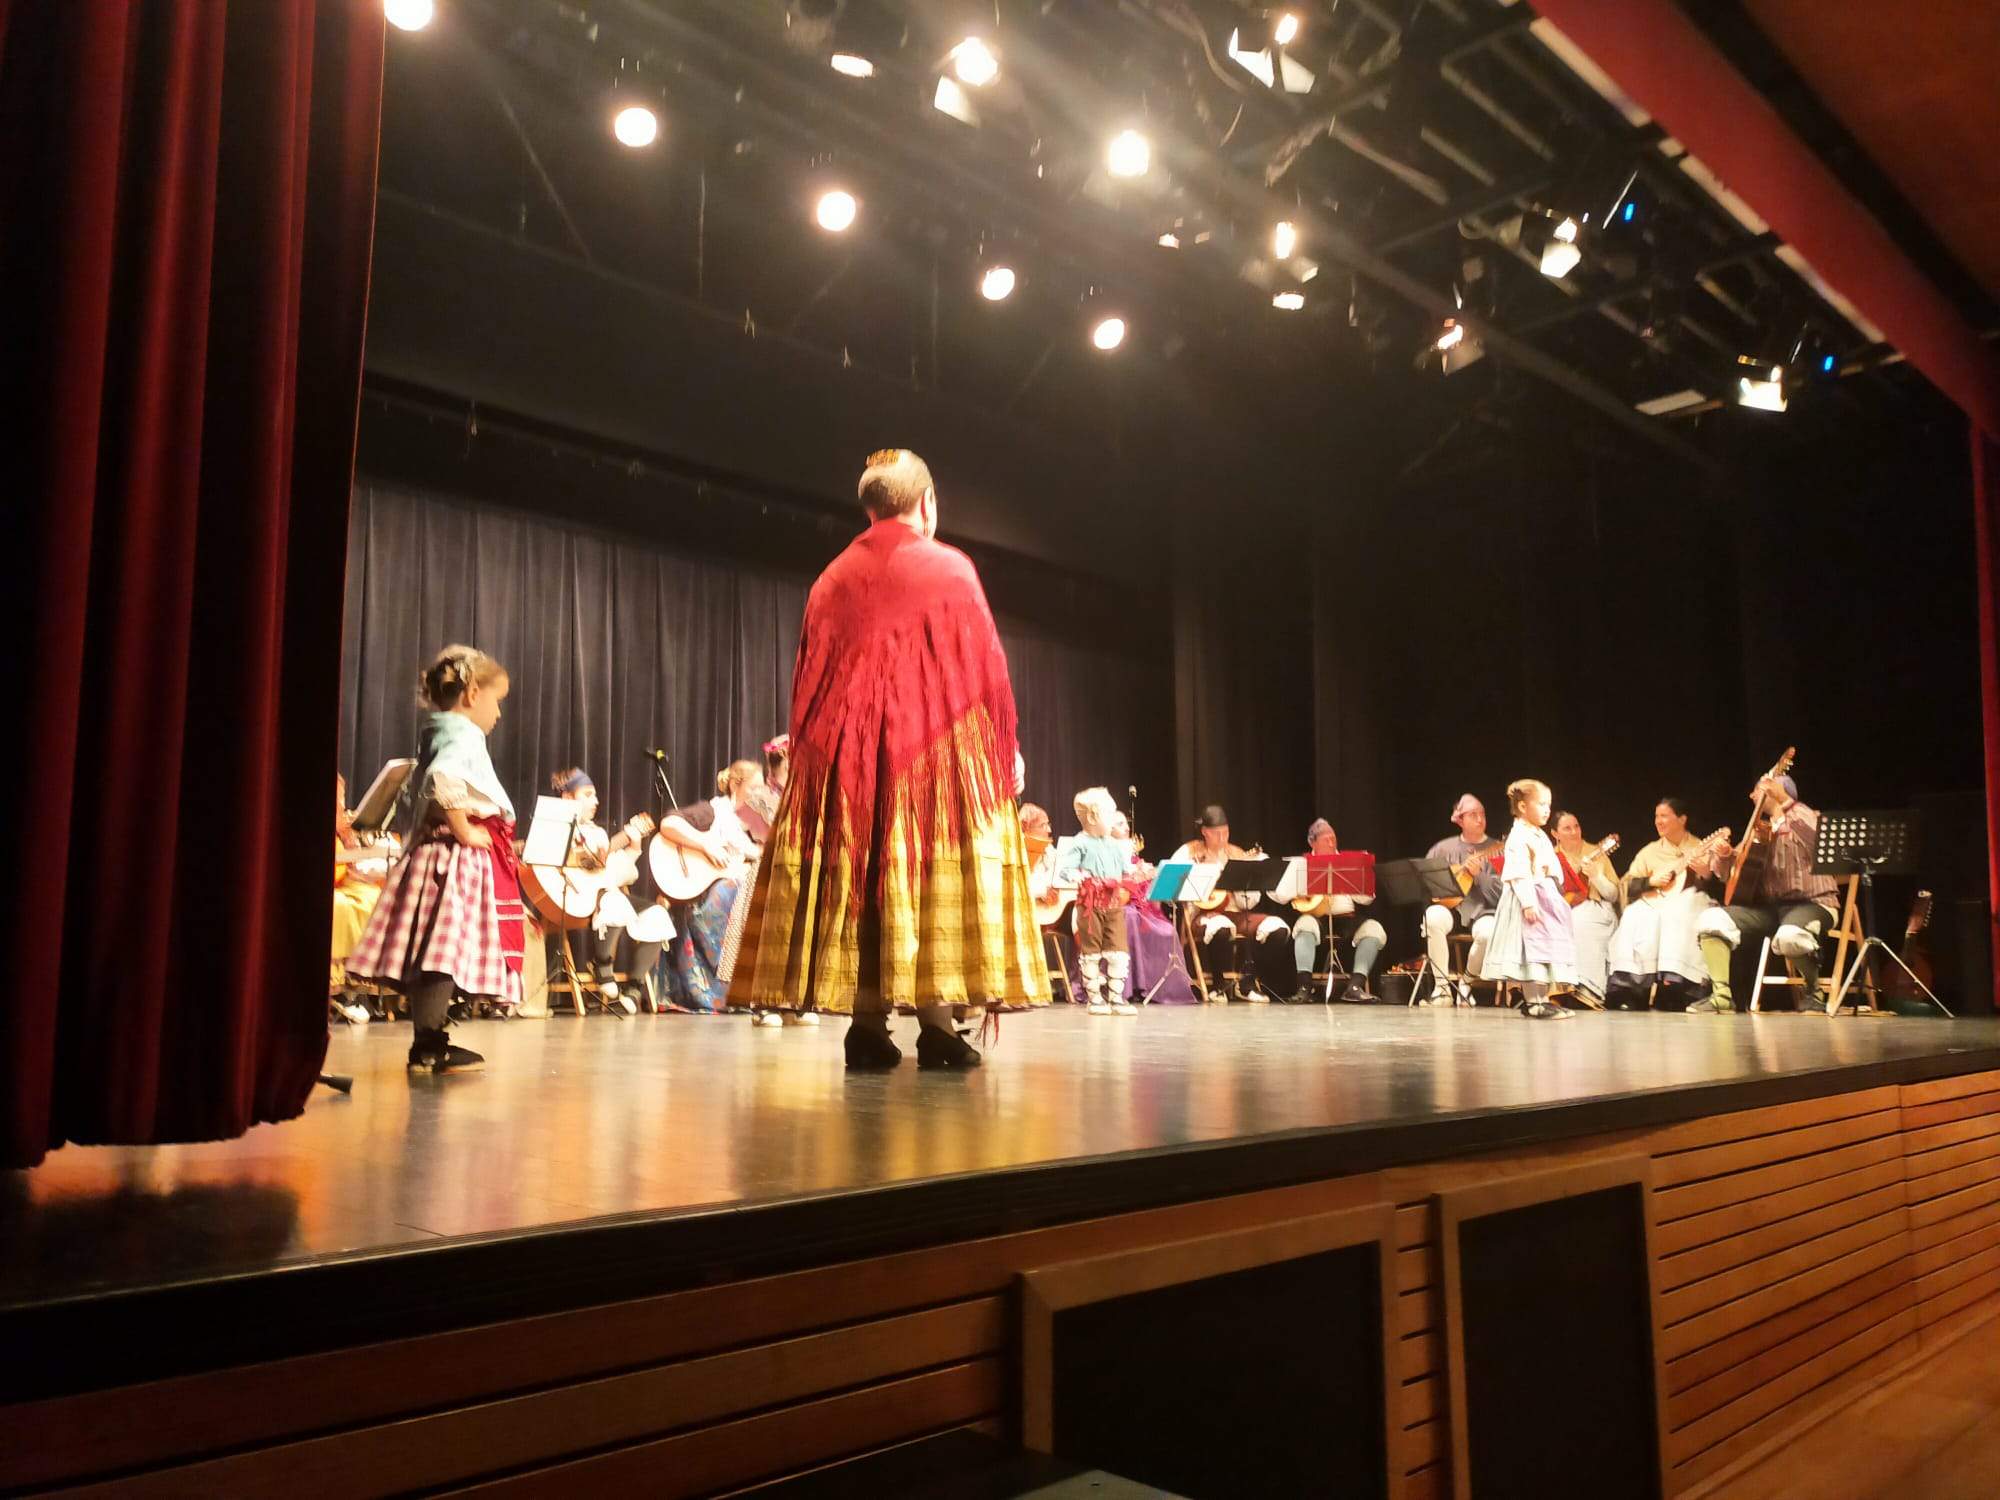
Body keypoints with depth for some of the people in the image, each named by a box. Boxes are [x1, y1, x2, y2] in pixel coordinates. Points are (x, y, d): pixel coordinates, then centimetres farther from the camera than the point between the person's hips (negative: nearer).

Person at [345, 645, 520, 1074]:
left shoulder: (436, 733, 17)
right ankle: (429, 1047, -5)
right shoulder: (464, 734, -13)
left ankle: (429, 1043, 16)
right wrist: (464, 831, -22)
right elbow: (444, 778, -33)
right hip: (459, 859, -10)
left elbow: (422, 783, 26)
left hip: (432, 852, 10)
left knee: (431, 954, 10)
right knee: (446, 952, -7)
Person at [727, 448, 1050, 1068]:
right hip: (937, 746, -4)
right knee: (938, 876, -3)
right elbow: (984, 668, -3)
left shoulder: (835, 579, 12)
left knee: (858, 876, 5)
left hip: (845, 750, 4)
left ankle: (867, 1025, 1)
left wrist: (818, 752, 19)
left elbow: (808, 680, 13)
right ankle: (936, 1023, -7)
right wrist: (1006, 747, 4)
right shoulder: (949, 568, -1)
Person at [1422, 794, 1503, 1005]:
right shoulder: (1444, 848, 9)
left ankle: (1466, 984, -4)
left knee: (1488, 932, -35)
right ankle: (1442, 988, -21)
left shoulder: (1495, 850, 3)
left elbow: (1499, 895, -4)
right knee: (1432, 917, -33)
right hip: (1450, 907, 1)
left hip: (1481, 911, -1)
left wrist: (1478, 874, -18)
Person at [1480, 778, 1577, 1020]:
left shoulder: (1539, 835, 18)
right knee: (1532, 948, -9)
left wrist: (1556, 896, 20)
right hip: (1528, 896, -10)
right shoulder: (1518, 836, -13)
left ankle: (1540, 998, 18)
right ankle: (1533, 1003, -7)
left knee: (1543, 949, 12)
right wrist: (1528, 903, -27)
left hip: (1546, 897, 10)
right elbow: (1519, 874, -21)